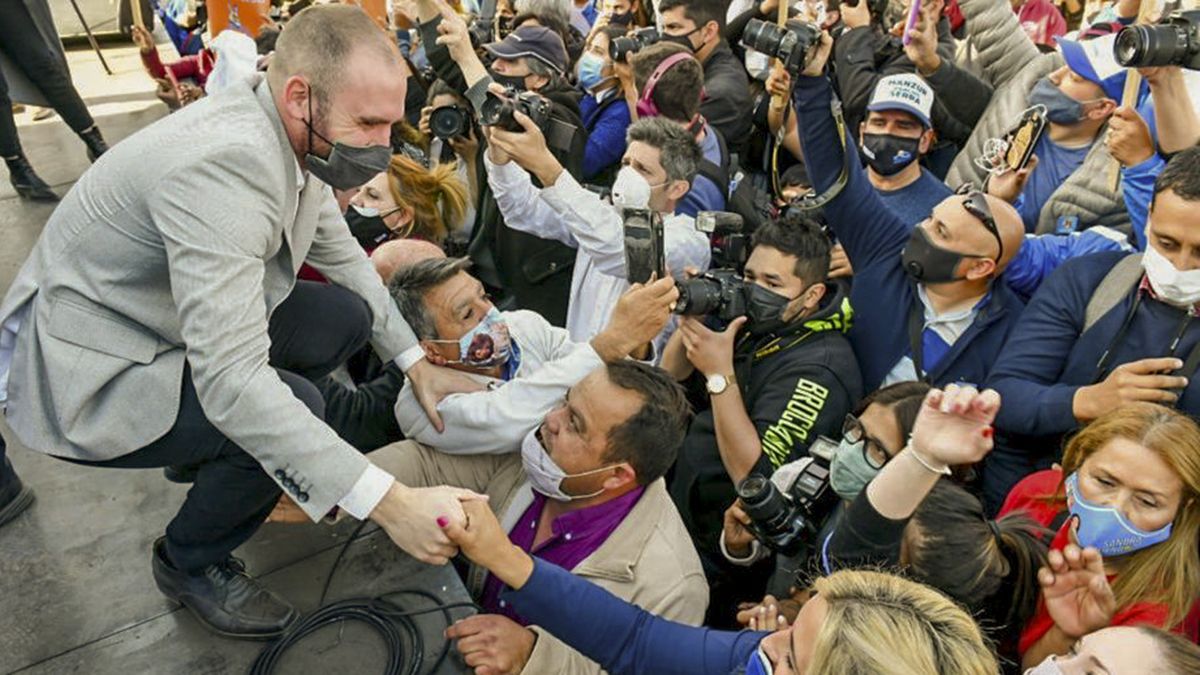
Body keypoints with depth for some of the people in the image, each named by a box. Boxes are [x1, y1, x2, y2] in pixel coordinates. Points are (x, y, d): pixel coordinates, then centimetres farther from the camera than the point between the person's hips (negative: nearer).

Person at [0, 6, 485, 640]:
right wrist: (389, 502, -41)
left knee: (348, 315, -1)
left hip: (170, 322, 8)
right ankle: (191, 563, 4)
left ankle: (212, 451, 19)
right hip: (86, 376, -8)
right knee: (292, 407, -27)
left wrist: (417, 365, 5)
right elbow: (232, 383, -40)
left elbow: (340, 253, 7)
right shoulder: (225, 163, -35)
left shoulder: (292, 135, -8)